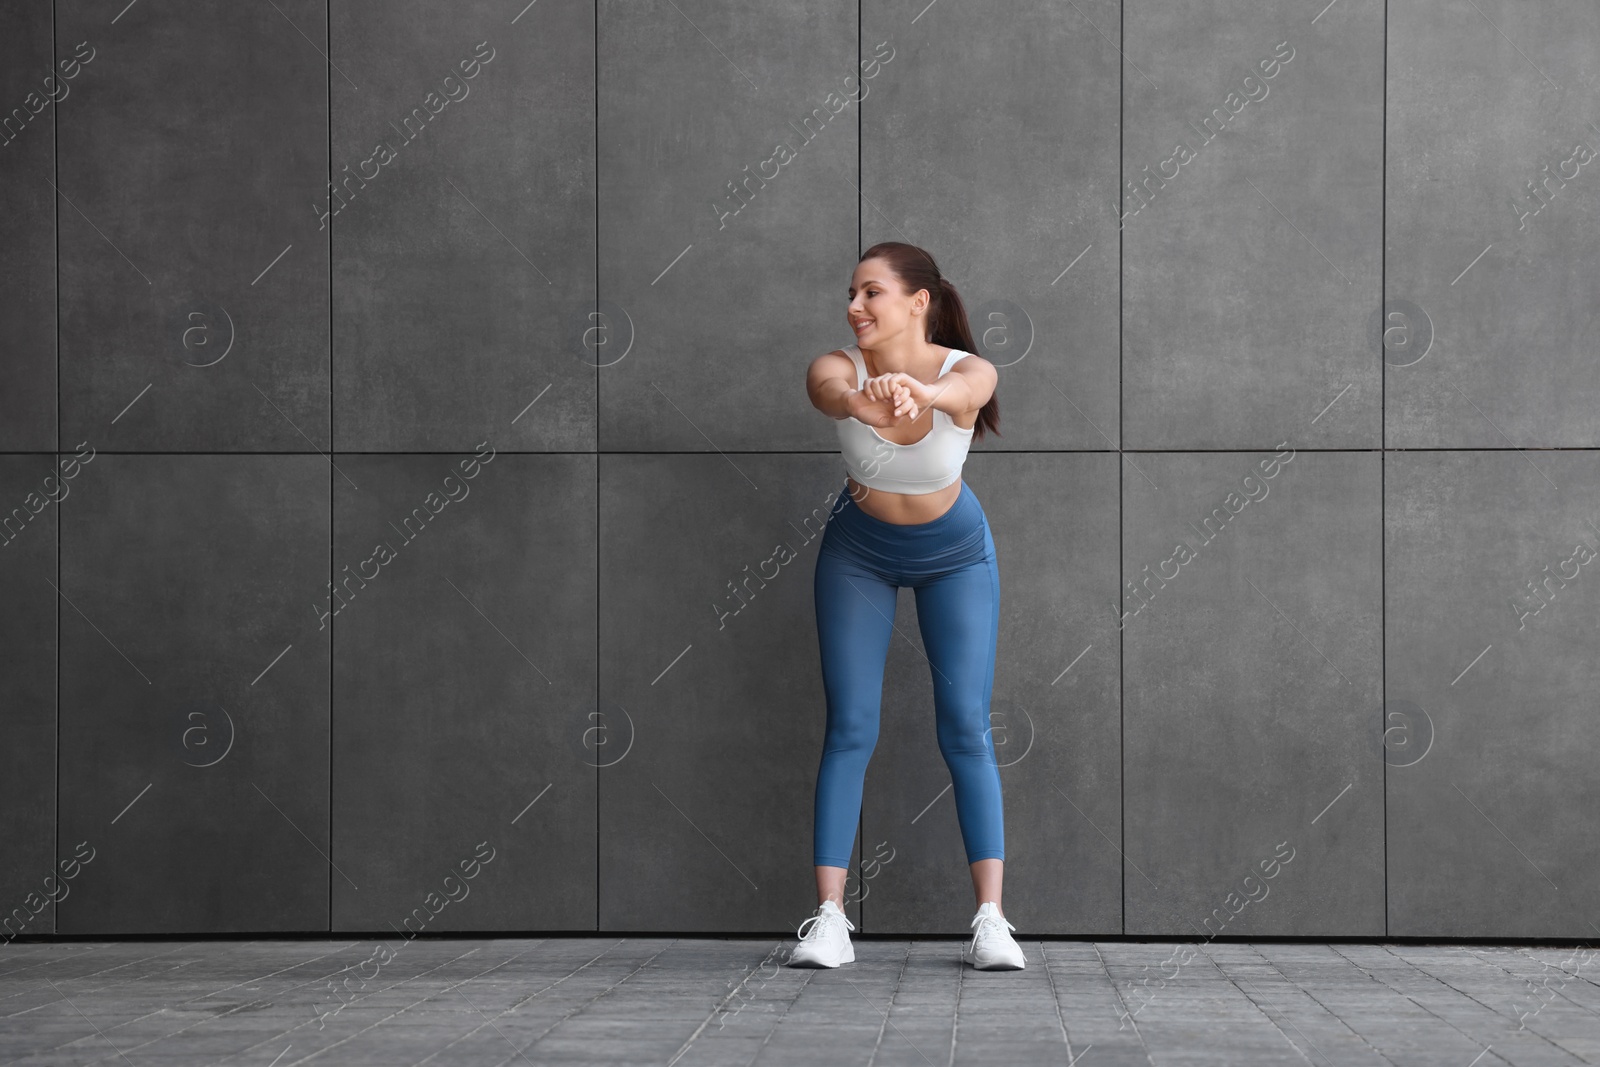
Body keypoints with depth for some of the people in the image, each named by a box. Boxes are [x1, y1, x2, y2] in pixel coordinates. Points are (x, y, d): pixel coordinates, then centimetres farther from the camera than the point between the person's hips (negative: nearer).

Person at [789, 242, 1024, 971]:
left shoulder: (969, 371, -28)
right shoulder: (839, 367, -26)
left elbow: (961, 391, -52)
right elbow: (828, 388, -50)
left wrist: (918, 394, -77)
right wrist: (858, 399, -75)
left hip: (956, 555, -1)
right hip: (858, 553, 1)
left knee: (966, 727, -8)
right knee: (849, 727, -6)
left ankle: (990, 919, -9)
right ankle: (829, 918, -7)